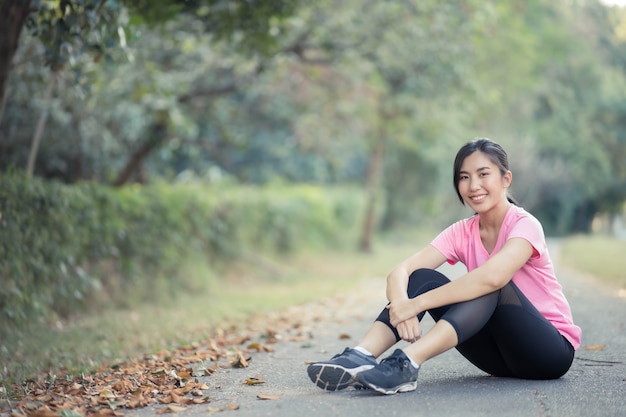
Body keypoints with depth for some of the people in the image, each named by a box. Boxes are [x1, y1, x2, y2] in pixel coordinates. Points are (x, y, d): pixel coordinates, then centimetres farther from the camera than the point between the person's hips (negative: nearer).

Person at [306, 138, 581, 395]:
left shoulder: (525, 225, -16)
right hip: (500, 354, 5)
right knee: (422, 278, -13)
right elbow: (400, 271, -11)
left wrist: (415, 304, -36)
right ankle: (360, 358, -32)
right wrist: (401, 304, -35)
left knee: (493, 284, -33)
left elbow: (492, 276, -37)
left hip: (552, 350, -5)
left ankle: (406, 364, -47)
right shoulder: (462, 233, 1)